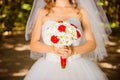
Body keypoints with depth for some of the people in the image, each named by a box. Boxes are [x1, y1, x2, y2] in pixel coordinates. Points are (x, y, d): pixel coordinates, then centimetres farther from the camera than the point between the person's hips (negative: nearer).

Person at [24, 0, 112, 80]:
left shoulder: (81, 12, 7)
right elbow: (33, 44, 5)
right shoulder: (43, 12, 8)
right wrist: (53, 49, -13)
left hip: (77, 66, 0)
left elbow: (92, 43, 4)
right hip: (49, 67, 0)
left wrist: (73, 50, -14)